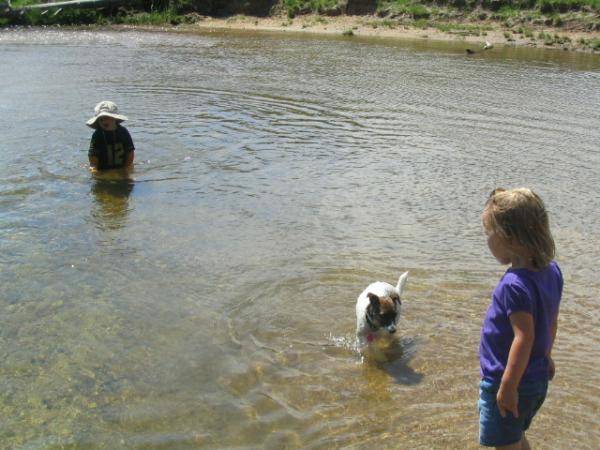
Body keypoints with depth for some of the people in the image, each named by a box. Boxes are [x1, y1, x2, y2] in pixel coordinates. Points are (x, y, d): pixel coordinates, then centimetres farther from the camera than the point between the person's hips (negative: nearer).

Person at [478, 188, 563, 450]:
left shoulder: (515, 284, -28)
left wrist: (508, 387, -23)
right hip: (538, 378, 9)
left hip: (509, 381, -9)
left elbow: (524, 337, -29)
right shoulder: (551, 270, 0)